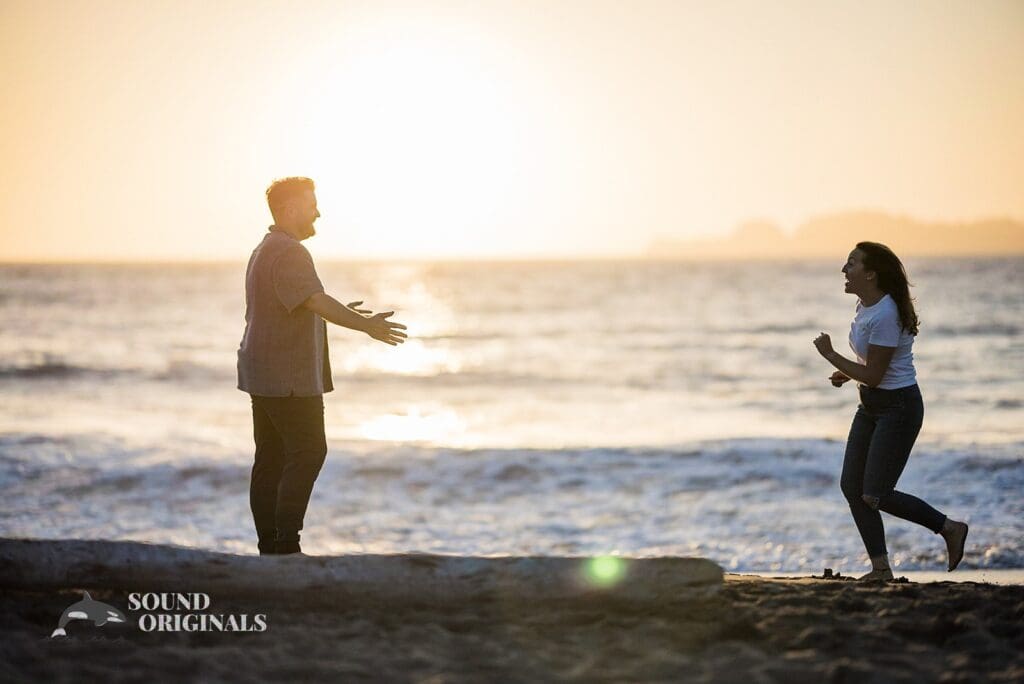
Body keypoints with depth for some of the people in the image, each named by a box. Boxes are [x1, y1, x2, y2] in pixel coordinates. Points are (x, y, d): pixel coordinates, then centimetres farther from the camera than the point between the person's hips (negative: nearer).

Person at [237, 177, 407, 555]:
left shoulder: (264, 250, 20)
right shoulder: (288, 252, -15)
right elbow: (317, 301, -28)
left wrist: (343, 313, 37)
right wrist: (366, 324, -33)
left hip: (264, 376, 11)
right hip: (289, 378, -11)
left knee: (271, 458, 9)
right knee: (307, 453, -10)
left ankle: (269, 546, 10)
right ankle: (286, 545, -14)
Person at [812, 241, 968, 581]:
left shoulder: (885, 316, -24)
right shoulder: (865, 305, 6)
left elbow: (873, 375, -23)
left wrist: (830, 355, -13)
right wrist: (846, 373, 3)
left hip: (898, 406, -10)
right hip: (871, 405, 10)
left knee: (874, 496, -9)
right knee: (851, 486, 4)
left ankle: (950, 528, 7)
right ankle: (881, 568, 9)